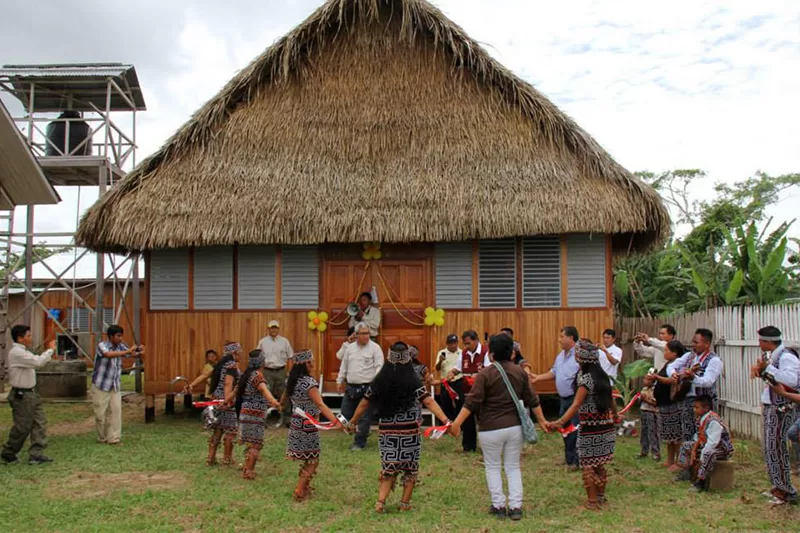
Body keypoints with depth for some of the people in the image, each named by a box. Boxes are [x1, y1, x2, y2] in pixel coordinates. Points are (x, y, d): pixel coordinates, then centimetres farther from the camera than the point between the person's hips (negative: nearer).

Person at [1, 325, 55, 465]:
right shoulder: (16, 353, -20)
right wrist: (50, 350, -17)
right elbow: (38, 362, -27)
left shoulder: (23, 352, 13)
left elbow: (37, 360, 19)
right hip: (22, 396, -10)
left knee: (39, 423, 5)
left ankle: (36, 454, 7)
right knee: (22, 427, 1)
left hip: (31, 393, 10)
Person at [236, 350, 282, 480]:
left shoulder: (248, 374, 10)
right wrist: (272, 400, -56)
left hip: (246, 413, 9)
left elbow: (237, 388, 22)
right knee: (256, 443, -2)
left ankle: (247, 468, 29)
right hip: (254, 414, -9)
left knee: (250, 443, 19)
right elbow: (264, 389, -38)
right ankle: (248, 471, -1)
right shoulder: (257, 375, -17)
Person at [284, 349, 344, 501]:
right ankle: (299, 492, 5)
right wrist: (336, 421, -40)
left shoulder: (292, 381, 4)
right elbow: (320, 405, -31)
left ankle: (304, 487, 30)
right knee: (312, 461, 5)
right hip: (308, 427, -7)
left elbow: (282, 400, 22)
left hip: (296, 425, 8)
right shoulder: (309, 383, -20)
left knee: (307, 460, 21)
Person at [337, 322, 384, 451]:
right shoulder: (350, 348, 10)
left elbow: (379, 367, -11)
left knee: (364, 417, -1)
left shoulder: (375, 348, -6)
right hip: (351, 387, 5)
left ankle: (359, 443, 9)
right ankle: (362, 433, 28)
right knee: (345, 414, 8)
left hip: (367, 388, -5)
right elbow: (344, 366, 18)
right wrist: (340, 381, 17)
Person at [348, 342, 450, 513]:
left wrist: (353, 421, 21)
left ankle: (380, 502, 5)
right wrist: (446, 421, -18)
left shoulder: (379, 381, -1)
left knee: (389, 467, 16)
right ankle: (405, 503, 20)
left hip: (386, 431, 3)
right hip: (409, 431, -3)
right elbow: (429, 403, -17)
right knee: (410, 468, 15)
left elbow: (364, 404, 6)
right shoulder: (413, 381, -11)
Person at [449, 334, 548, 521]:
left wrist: (457, 423, -12)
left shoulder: (485, 374, -11)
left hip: (491, 429, -4)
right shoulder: (520, 372, 3)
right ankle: (515, 506, 10)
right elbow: (532, 400, 9)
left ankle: (499, 505, 14)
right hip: (515, 427, 4)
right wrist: (542, 420, 20)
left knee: (492, 467, 12)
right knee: (513, 467, 14)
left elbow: (472, 402, -15)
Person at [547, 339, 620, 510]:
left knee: (587, 465, 4)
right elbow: (611, 399, 18)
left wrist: (560, 422, -33)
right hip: (606, 427, 8)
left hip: (591, 430, -7)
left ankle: (592, 501, 9)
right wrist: (615, 416, 36)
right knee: (599, 464, 19)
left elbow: (576, 405, -25)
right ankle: (601, 496, 28)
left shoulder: (586, 379, -16)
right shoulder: (603, 375, 7)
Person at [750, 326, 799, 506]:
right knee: (770, 449, 14)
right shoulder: (771, 355, 11)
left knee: (776, 449, -9)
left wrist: (767, 368, -27)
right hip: (769, 408, 10)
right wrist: (758, 367, 1)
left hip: (781, 410, -10)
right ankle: (779, 487, 24)